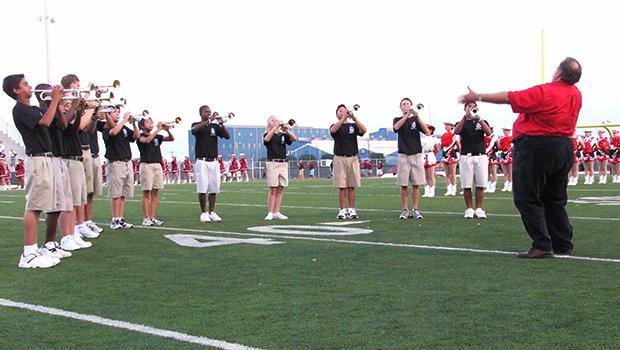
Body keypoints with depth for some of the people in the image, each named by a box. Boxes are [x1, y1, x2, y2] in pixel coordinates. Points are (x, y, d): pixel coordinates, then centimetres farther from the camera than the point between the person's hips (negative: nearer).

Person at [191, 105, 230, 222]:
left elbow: (227, 136, 0)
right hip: (202, 161, -3)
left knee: (214, 189, 3)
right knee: (202, 189, -5)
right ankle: (204, 213, 2)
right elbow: (194, 130, -22)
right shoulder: (196, 125, 3)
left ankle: (212, 212, 10)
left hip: (214, 162, 3)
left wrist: (222, 124, -16)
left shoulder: (215, 126, 11)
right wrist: (209, 120, -28)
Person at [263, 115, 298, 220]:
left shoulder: (283, 134, 14)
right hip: (272, 163, -4)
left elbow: (294, 138, -1)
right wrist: (276, 126, -21)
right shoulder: (267, 134, 5)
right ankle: (270, 213, -5)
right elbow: (267, 139, -19)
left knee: (280, 189, 3)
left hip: (284, 163, 4)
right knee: (272, 190, -7)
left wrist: (286, 129, -14)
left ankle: (277, 212, 7)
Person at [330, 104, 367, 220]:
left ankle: (351, 210, 5)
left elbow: (363, 130, -8)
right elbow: (333, 130, -17)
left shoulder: (353, 126, 12)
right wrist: (344, 118, -25)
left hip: (353, 158, 1)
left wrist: (354, 118, -19)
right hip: (340, 158, -1)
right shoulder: (335, 126, 9)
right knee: (342, 186, -2)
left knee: (352, 186, 1)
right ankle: (343, 210, 0)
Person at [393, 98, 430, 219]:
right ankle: (405, 210, 6)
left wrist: (418, 117, -18)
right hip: (403, 155, 0)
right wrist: (407, 115, -25)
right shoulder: (398, 120, 9)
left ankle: (415, 210, 4)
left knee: (416, 184, -1)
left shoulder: (416, 120, 9)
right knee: (403, 185, -1)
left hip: (416, 154, 0)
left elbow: (427, 132, -7)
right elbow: (396, 127, -16)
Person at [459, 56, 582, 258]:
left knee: (527, 198, -2)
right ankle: (563, 245, 18)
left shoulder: (544, 92, -18)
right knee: (555, 200, 16)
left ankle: (542, 246, -7)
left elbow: (508, 98, -14)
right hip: (565, 148, 8)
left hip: (536, 148, -8)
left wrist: (478, 97, -6)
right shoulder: (576, 94, 6)